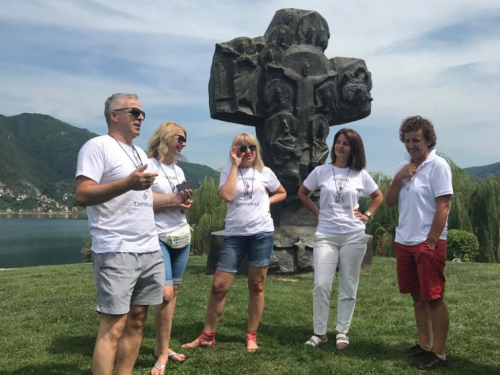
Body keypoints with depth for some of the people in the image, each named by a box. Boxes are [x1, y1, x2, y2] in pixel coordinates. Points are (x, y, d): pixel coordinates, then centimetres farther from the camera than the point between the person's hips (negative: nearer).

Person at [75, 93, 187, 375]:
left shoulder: (140, 153, 20)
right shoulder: (98, 146, -6)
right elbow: (83, 196, -16)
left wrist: (174, 200, 15)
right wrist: (128, 183, -27)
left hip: (150, 250, 8)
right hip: (117, 252, -8)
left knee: (137, 320, 11)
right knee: (113, 326, -6)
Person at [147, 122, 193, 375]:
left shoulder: (179, 170, 16)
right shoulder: (148, 165, -7)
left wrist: (186, 201, -2)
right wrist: (173, 199, -14)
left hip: (181, 236, 7)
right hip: (158, 238, -7)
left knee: (173, 292, 9)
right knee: (165, 294, -12)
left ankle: (163, 347, 21)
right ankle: (162, 352, 4)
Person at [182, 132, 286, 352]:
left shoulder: (265, 173, 7)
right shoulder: (228, 173, 3)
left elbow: (282, 193, 22)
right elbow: (227, 196, -17)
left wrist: (267, 201, 1)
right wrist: (235, 165, -11)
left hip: (262, 233, 1)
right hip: (234, 235, 0)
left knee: (256, 286, 6)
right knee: (219, 285, -2)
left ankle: (251, 336, 19)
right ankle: (207, 336, 13)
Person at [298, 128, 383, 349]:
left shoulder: (360, 174, 3)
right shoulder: (321, 171, 1)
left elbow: (378, 196, 17)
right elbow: (302, 193, 14)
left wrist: (367, 215, 5)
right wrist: (316, 212, 5)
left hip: (353, 236, 1)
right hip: (326, 236, -1)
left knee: (348, 287, 7)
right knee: (321, 285, -6)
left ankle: (342, 332, 20)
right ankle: (319, 332, 9)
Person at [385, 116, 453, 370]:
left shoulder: (438, 166, -10)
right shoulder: (403, 168, 11)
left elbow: (443, 207, -14)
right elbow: (389, 202, 9)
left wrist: (431, 242, -16)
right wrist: (398, 178, -7)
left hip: (428, 243, -7)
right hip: (404, 242, 7)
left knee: (434, 298, -2)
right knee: (418, 297, 14)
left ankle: (439, 353, 6)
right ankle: (424, 345, 25)